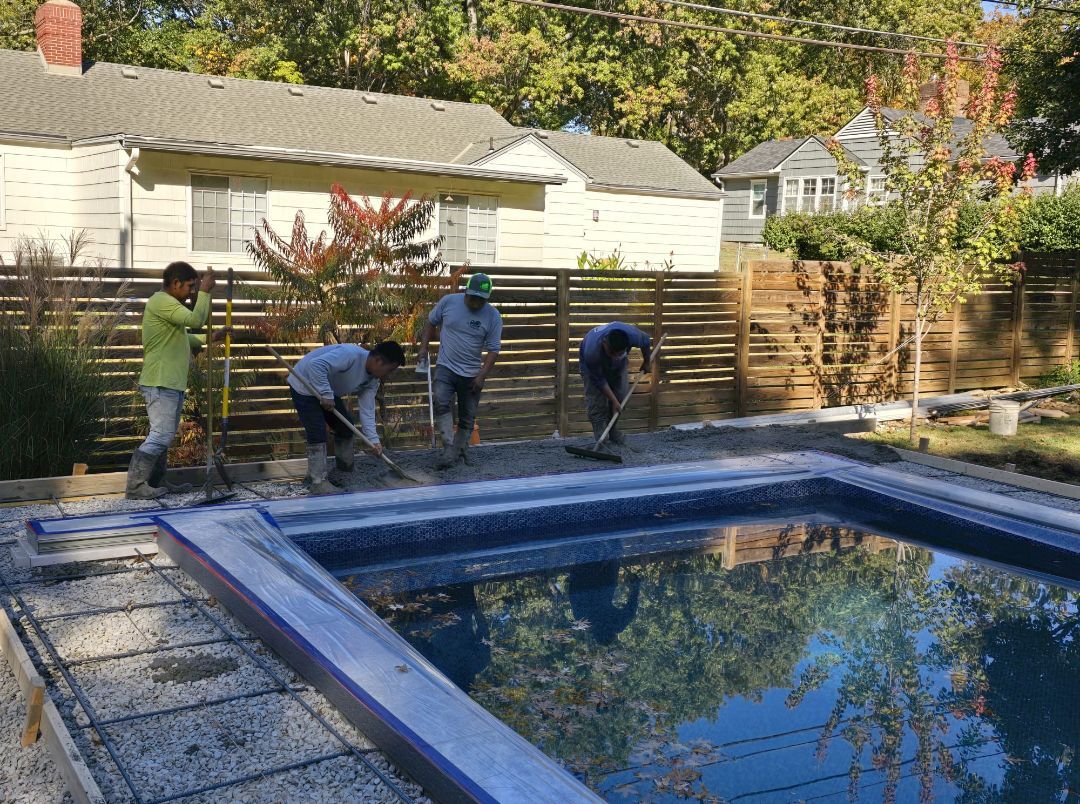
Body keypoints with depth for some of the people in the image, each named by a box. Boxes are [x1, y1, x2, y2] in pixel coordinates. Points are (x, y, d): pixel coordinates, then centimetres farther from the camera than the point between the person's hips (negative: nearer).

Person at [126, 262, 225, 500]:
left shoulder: (167, 303, 21)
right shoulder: (161, 302, -14)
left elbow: (182, 337, 28)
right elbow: (196, 319, -24)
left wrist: (210, 338, 22)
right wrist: (205, 292, -15)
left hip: (172, 383, 11)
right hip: (160, 383, -11)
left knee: (165, 435, 15)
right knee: (160, 436, -11)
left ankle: (155, 482, 21)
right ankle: (135, 486, -7)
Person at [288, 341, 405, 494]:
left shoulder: (372, 381, -6)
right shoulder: (351, 355, -34)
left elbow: (367, 411, -6)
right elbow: (316, 365, -42)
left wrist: (374, 440, -17)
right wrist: (326, 395, -39)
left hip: (328, 392, 9)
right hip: (304, 385, -9)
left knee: (346, 427, 8)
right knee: (317, 434, -15)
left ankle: (346, 472, 22)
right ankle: (318, 482, -9)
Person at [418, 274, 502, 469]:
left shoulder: (493, 316, -7)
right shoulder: (448, 302, -5)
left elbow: (493, 349, -5)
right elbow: (431, 323, 10)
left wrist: (482, 376, -12)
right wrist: (424, 348, 3)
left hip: (472, 374, 1)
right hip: (446, 367, -1)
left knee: (467, 417, 6)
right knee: (441, 402, -23)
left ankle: (459, 450, 22)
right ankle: (449, 449, -24)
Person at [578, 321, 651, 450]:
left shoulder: (633, 335, -39)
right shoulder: (592, 353, -46)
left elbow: (645, 341, -12)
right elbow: (600, 381, -30)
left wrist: (646, 362, 5)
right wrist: (614, 401, -24)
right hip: (592, 366, -4)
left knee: (621, 396, 3)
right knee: (596, 403, -12)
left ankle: (614, 435, 21)